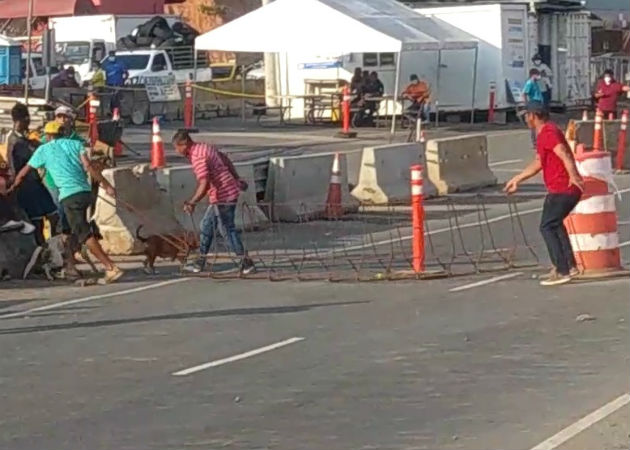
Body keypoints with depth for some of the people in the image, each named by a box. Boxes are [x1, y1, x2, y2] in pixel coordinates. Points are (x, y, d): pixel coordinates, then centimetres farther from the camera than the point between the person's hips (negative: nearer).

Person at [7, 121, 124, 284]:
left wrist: (13, 187, 38)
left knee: (85, 234, -9)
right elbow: (88, 166, 1)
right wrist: (106, 185, -1)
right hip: (85, 191, 4)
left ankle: (111, 267, -20)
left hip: (68, 195, -4)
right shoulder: (75, 144, 15)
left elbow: (24, 172, 21)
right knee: (76, 229, 24)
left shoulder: (43, 150, 12)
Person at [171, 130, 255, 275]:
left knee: (229, 229, -2)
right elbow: (226, 160, 20)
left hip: (222, 196, -10)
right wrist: (237, 178, 29)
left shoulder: (198, 158, -22)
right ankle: (201, 261, 21)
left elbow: (204, 185, -29)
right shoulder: (205, 147, 9)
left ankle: (246, 263, 3)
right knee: (206, 226, 15)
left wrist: (191, 203, -25)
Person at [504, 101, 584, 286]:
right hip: (566, 189, 10)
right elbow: (538, 163, 30)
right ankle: (569, 265, 27)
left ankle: (562, 271, -11)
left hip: (561, 190, -10)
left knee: (547, 227, -7)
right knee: (555, 224, 25)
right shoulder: (544, 133, 20)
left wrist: (573, 175, -45)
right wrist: (517, 179, 36)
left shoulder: (548, 133, -14)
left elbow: (564, 154, -30)